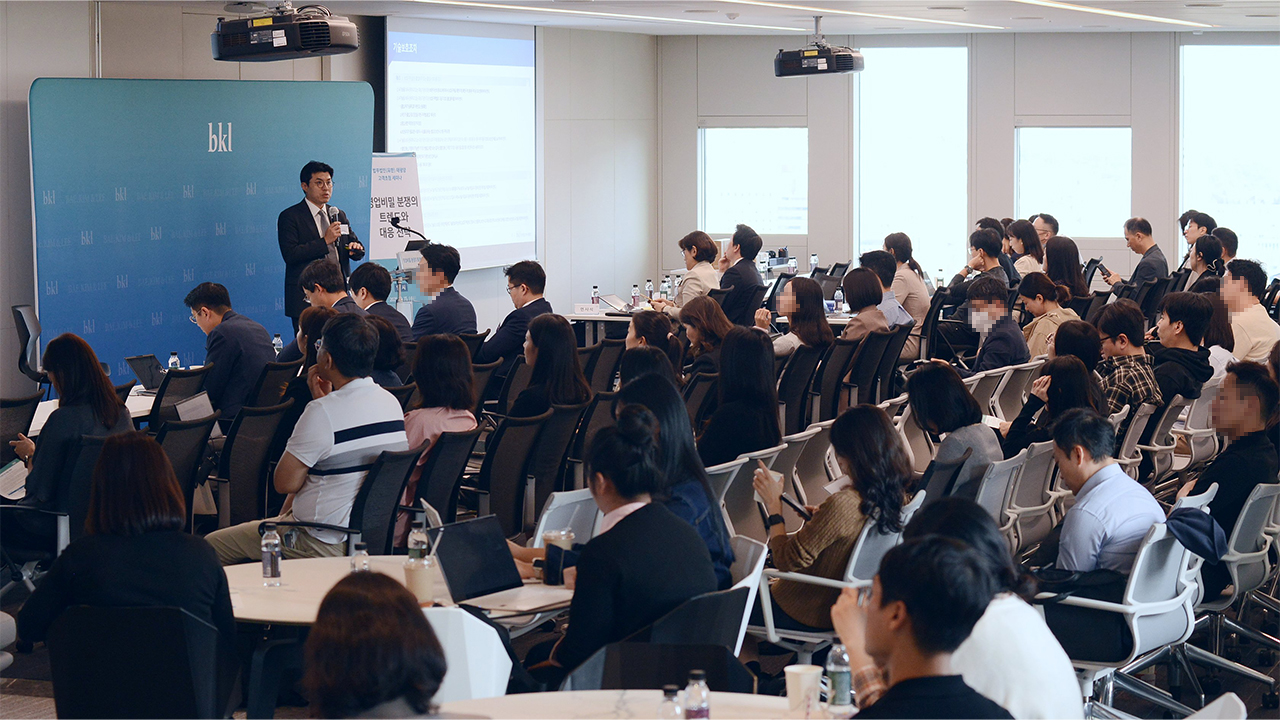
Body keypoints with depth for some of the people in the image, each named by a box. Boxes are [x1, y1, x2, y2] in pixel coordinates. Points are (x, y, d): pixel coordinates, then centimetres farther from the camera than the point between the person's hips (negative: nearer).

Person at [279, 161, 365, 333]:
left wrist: (356, 248, -4)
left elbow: (358, 251, 21)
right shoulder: (289, 217, 0)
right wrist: (325, 241, -15)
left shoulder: (339, 215, 18)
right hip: (306, 298, -5)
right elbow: (290, 255, -12)